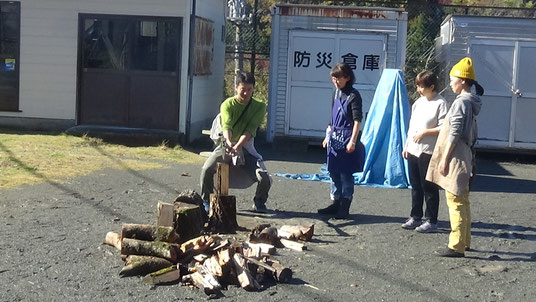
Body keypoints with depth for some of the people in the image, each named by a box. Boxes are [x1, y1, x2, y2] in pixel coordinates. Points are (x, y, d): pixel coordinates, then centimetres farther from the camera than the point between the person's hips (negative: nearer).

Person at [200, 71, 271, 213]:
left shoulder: (259, 106, -1)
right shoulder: (227, 104, -3)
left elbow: (250, 130, -14)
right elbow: (226, 126, -21)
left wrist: (236, 146, -30)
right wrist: (228, 141, -44)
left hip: (246, 148, 0)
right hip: (226, 146, 0)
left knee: (265, 179, -20)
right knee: (207, 169, -27)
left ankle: (259, 203, 13)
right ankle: (206, 200, 0)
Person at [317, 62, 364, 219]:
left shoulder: (353, 95, -10)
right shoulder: (336, 93, 12)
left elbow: (357, 120, -14)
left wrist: (353, 141, -19)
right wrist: (328, 136, 19)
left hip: (346, 138, -7)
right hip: (334, 138, 8)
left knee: (346, 173, -1)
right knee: (334, 172, 12)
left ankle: (344, 207, 6)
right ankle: (335, 203, 22)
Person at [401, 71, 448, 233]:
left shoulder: (440, 103, -10)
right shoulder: (418, 102, 13)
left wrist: (424, 132, -15)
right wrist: (406, 145, 16)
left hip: (428, 152, -8)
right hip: (413, 151, 8)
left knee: (429, 188, -1)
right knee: (416, 186, 14)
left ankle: (431, 221, 6)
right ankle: (415, 218, 24)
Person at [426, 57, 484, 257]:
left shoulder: (461, 102, -15)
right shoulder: (472, 102, 14)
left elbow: (454, 133, -19)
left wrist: (444, 159, -17)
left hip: (455, 158, -10)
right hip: (466, 158, 10)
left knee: (455, 202, -8)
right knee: (462, 202, 16)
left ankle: (457, 246, -5)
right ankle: (464, 241, 25)